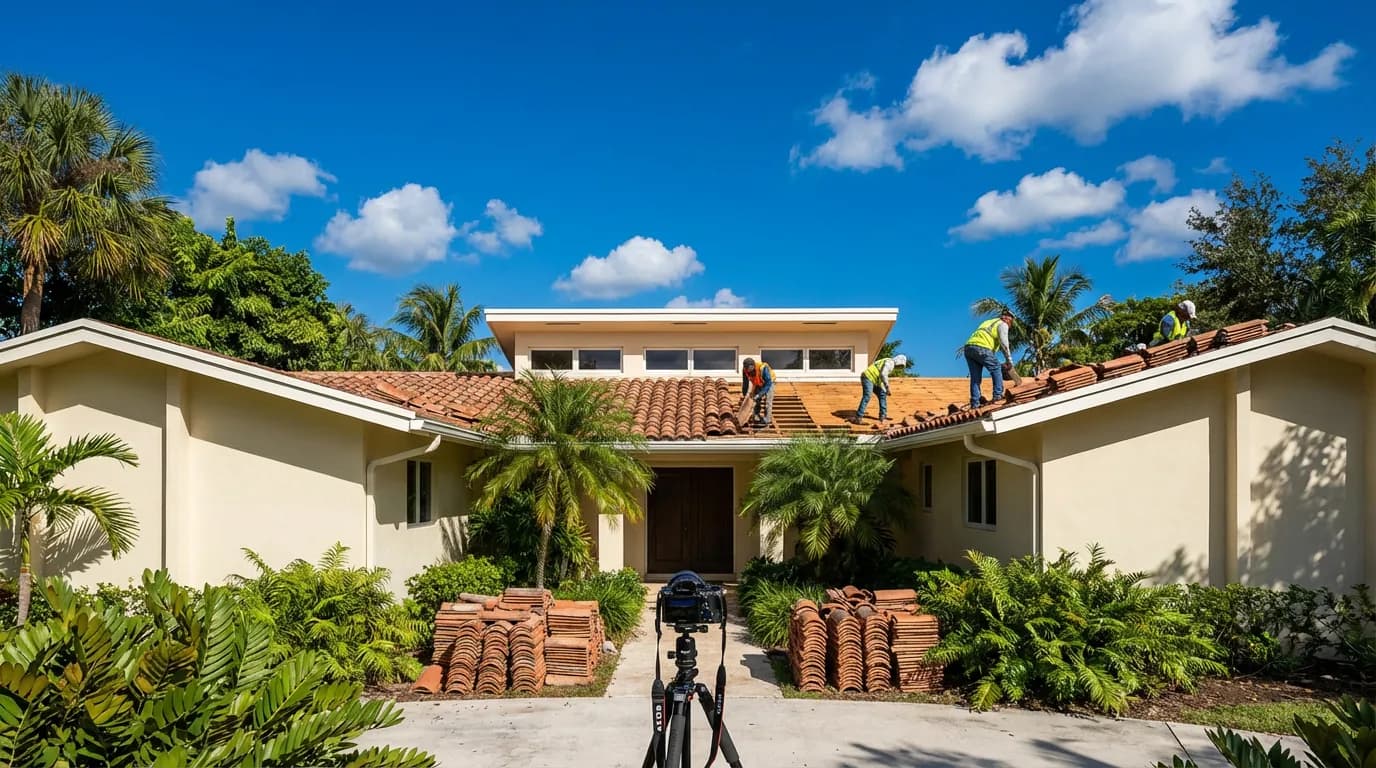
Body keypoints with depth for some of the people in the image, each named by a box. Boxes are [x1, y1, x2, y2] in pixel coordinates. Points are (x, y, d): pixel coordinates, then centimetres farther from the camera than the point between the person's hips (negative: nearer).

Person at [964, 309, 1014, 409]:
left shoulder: (988, 322, 34)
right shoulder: (1003, 324, 10)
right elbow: (1003, 342, -4)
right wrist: (1009, 359, 1)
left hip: (968, 347, 7)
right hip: (982, 348, -7)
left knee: (975, 378, 8)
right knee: (996, 369, 11)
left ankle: (975, 403, 4)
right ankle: (998, 395, 5)